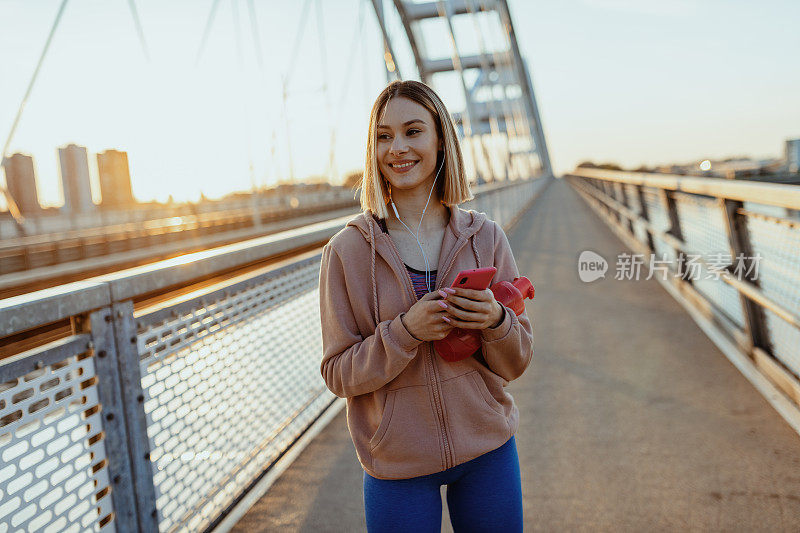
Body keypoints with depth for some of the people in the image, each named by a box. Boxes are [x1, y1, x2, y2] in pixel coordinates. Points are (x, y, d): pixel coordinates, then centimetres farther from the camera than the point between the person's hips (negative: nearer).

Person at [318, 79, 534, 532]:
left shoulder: (486, 237, -3)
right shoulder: (347, 251, -9)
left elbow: (516, 363, 2)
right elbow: (338, 374, -7)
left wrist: (496, 321, -19)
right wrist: (406, 331, -22)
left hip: (488, 449, 2)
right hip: (398, 464, -2)